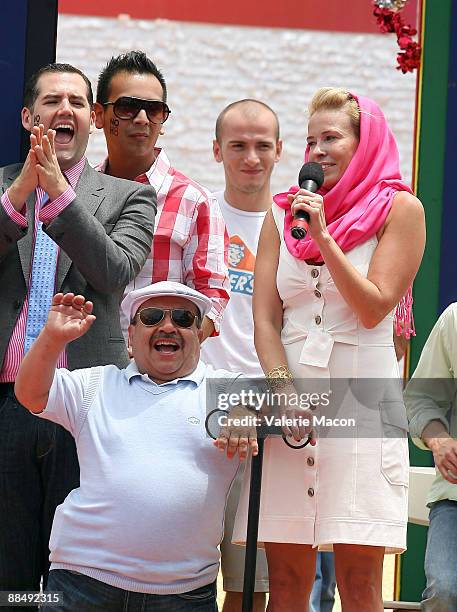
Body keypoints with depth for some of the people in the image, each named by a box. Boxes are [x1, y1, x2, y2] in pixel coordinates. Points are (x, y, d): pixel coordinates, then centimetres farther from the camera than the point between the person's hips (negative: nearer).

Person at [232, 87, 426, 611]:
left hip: (362, 400, -3)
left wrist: (323, 237, -10)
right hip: (289, 389, 3)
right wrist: (284, 390, -7)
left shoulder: (400, 210, 4)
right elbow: (264, 318, 7)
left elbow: (373, 307, -5)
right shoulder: (284, 214, 13)